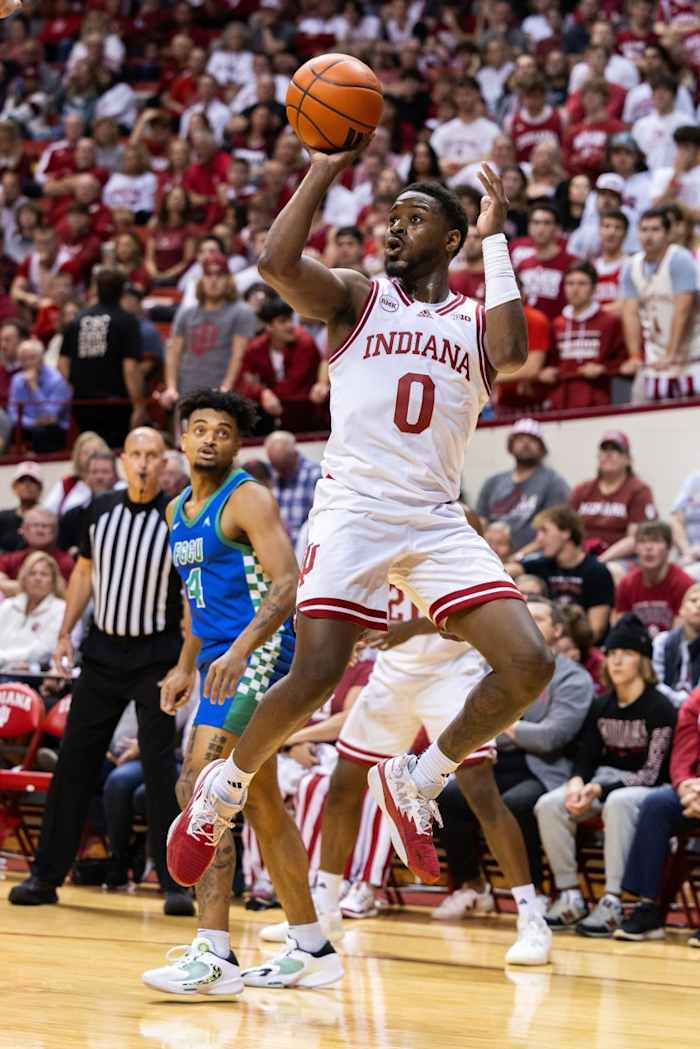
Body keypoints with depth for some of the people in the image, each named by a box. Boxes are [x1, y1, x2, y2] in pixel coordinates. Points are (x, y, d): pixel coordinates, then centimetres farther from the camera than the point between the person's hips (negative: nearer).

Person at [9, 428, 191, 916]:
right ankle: (47, 875, 12)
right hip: (103, 650, 4)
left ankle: (175, 882, -3)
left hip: (157, 656, -4)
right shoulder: (102, 510, 3)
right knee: (74, 762, 5)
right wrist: (66, 633, 10)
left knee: (159, 765, -8)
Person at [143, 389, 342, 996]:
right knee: (262, 804, 13)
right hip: (222, 659, 10)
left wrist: (239, 651, -32)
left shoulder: (248, 499, -10)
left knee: (200, 786, -20)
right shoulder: (179, 512, 17)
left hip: (258, 655, -10)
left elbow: (287, 583, -20)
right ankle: (312, 950, 22)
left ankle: (215, 957, -25)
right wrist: (185, 665, 22)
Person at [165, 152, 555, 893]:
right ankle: (222, 789, 10)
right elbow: (276, 264, -10)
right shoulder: (358, 297, 10)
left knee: (529, 666, -12)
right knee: (316, 675, -18)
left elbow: (511, 353, -9)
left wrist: (495, 239, -3)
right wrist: (323, 170, -6)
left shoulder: (475, 319, 16)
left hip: (438, 519, 3)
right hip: (355, 506, -3)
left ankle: (413, 784, 7)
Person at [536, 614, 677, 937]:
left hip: (647, 789, -6)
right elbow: (585, 756, 8)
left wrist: (599, 791, -23)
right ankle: (569, 897, -18)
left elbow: (652, 773, -14)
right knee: (549, 805, -22)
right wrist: (577, 784, -17)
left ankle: (612, 902, -39)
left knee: (618, 803, -40)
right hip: (604, 780, 6)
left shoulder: (659, 708, -9)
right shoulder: (601, 707, 10)